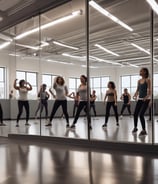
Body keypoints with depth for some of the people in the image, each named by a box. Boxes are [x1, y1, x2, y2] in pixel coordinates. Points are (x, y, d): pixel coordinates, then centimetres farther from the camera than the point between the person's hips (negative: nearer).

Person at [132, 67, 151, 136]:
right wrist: (135, 96, -8)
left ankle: (144, 130, -1)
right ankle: (135, 127, 28)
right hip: (139, 99, 6)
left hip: (146, 100, -6)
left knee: (141, 115, -14)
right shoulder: (139, 81, 11)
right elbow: (137, 90, 12)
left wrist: (147, 97, -32)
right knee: (135, 114, 7)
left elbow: (149, 90, -14)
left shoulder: (147, 80, -7)